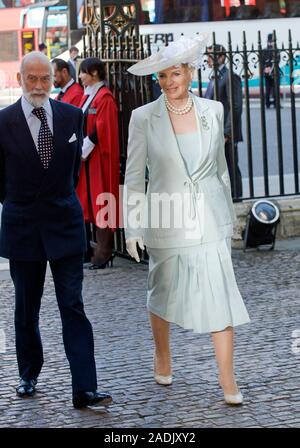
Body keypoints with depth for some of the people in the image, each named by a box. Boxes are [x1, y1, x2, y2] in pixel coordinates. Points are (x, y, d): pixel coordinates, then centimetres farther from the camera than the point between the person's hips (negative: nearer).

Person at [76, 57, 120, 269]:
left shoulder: (105, 97, -12)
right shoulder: (87, 96, 15)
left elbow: (101, 129, -17)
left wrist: (83, 151, -16)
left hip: (99, 159, -9)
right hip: (85, 157, 9)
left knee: (101, 202, -5)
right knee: (87, 201, 9)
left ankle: (104, 252, -1)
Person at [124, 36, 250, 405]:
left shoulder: (213, 111, 2)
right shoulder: (144, 118, -5)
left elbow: (220, 167, 12)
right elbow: (134, 176, -1)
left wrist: (228, 217, 14)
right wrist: (132, 228, -4)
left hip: (210, 220, 1)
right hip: (165, 220, -1)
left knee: (220, 295, -3)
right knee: (163, 292, 13)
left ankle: (227, 380, 5)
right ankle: (162, 355, 38)